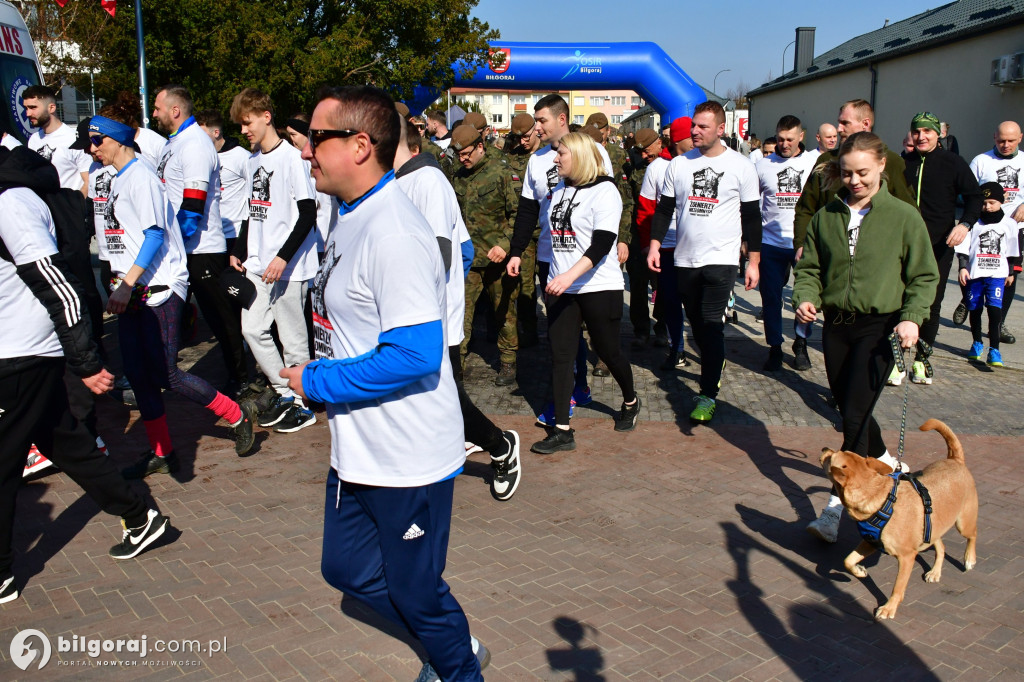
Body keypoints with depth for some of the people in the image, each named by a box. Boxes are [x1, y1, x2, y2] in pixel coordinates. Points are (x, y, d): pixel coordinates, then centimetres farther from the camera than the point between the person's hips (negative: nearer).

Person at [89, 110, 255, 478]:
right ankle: (161, 453, 17)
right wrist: (119, 286, 17)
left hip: (159, 289, -9)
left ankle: (237, 416, 7)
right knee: (137, 374, 8)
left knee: (166, 374, -9)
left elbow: (155, 234, -18)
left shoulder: (140, 176, -10)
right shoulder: (118, 180, 18)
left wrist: (127, 283, -22)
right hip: (131, 292, 9)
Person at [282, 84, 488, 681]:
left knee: (416, 592, 9)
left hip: (408, 456, -10)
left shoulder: (394, 234, -24)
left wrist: (317, 382, -19)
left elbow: (414, 356, -29)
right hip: (358, 448, 10)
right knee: (347, 568, 22)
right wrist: (320, 379, 8)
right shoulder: (352, 218, 7)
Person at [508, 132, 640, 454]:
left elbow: (602, 245, -20)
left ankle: (630, 402, 37)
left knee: (607, 350, 8)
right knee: (560, 356, 1)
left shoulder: (604, 191, -9)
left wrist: (570, 275, -31)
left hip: (598, 287, -6)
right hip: (561, 288, 6)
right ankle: (562, 430, 4)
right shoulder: (558, 190, 12)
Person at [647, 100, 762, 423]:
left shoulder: (740, 166, -1)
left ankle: (708, 394, -3)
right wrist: (655, 245, -2)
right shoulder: (679, 164, 6)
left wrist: (753, 261, 0)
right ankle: (714, 366, 35)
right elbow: (664, 209, 10)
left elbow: (751, 217, 2)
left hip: (721, 260, -4)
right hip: (685, 260, 4)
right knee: (696, 324, 14)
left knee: (711, 326, -9)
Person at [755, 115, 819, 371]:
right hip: (771, 243, 1)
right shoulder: (764, 165, 4)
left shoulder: (815, 163, 3)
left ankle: (800, 345, 20)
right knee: (771, 297, 4)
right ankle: (775, 348, 17)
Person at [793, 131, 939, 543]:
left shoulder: (903, 217, -4)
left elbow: (924, 276, 0)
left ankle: (836, 508, -9)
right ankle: (887, 465, 44)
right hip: (836, 326, 5)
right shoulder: (826, 217, 5)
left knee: (855, 416, -12)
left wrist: (912, 316, -17)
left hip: (879, 327, -4)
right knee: (848, 412, 15)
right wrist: (805, 297, -11)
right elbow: (810, 268, 10)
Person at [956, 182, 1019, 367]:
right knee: (974, 309, 8)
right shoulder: (974, 222, 2)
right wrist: (963, 267, -7)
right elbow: (963, 247, 2)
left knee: (994, 308, -14)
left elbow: (1013, 251, 13)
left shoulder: (1009, 223, 6)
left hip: (997, 274, -1)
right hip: (975, 273, 1)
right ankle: (977, 343, 28)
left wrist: (1011, 272, 14)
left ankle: (994, 349, -12)